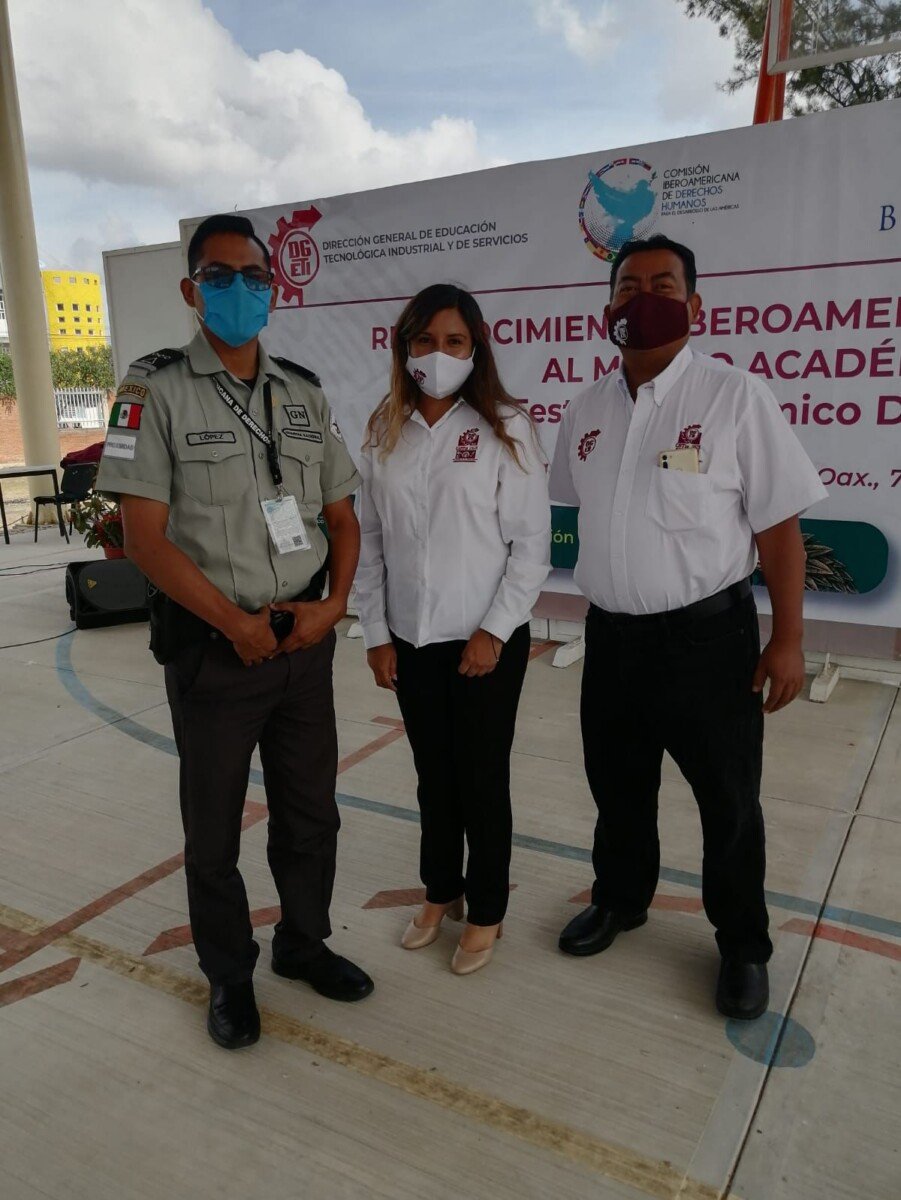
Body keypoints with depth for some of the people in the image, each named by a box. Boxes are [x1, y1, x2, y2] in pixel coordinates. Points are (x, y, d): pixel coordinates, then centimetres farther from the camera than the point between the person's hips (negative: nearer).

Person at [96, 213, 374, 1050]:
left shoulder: (303, 393, 7)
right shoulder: (156, 390, -7)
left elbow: (341, 516, 10)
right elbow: (145, 537, -12)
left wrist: (332, 604, -6)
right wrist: (236, 624, -14)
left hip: (305, 642, 4)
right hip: (212, 649, -4)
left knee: (310, 813, 16)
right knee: (213, 826, 13)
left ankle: (302, 943, 40)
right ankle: (228, 975, 35)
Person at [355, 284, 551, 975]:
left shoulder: (505, 428, -7)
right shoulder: (385, 433, 4)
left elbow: (531, 543, -8)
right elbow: (370, 540, 5)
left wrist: (495, 630, -12)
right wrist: (377, 632, 2)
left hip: (487, 640, -3)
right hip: (411, 640, 4)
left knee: (483, 780, 9)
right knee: (433, 775, 17)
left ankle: (486, 912, 30)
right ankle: (441, 892, 39)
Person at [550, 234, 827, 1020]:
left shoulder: (737, 399, -10)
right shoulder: (587, 411, 5)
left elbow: (779, 528, -10)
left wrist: (788, 640, -12)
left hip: (708, 634, -4)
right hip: (611, 635, 5)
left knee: (728, 800, 12)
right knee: (617, 787, 21)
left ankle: (744, 946, 34)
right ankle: (620, 899, 46)